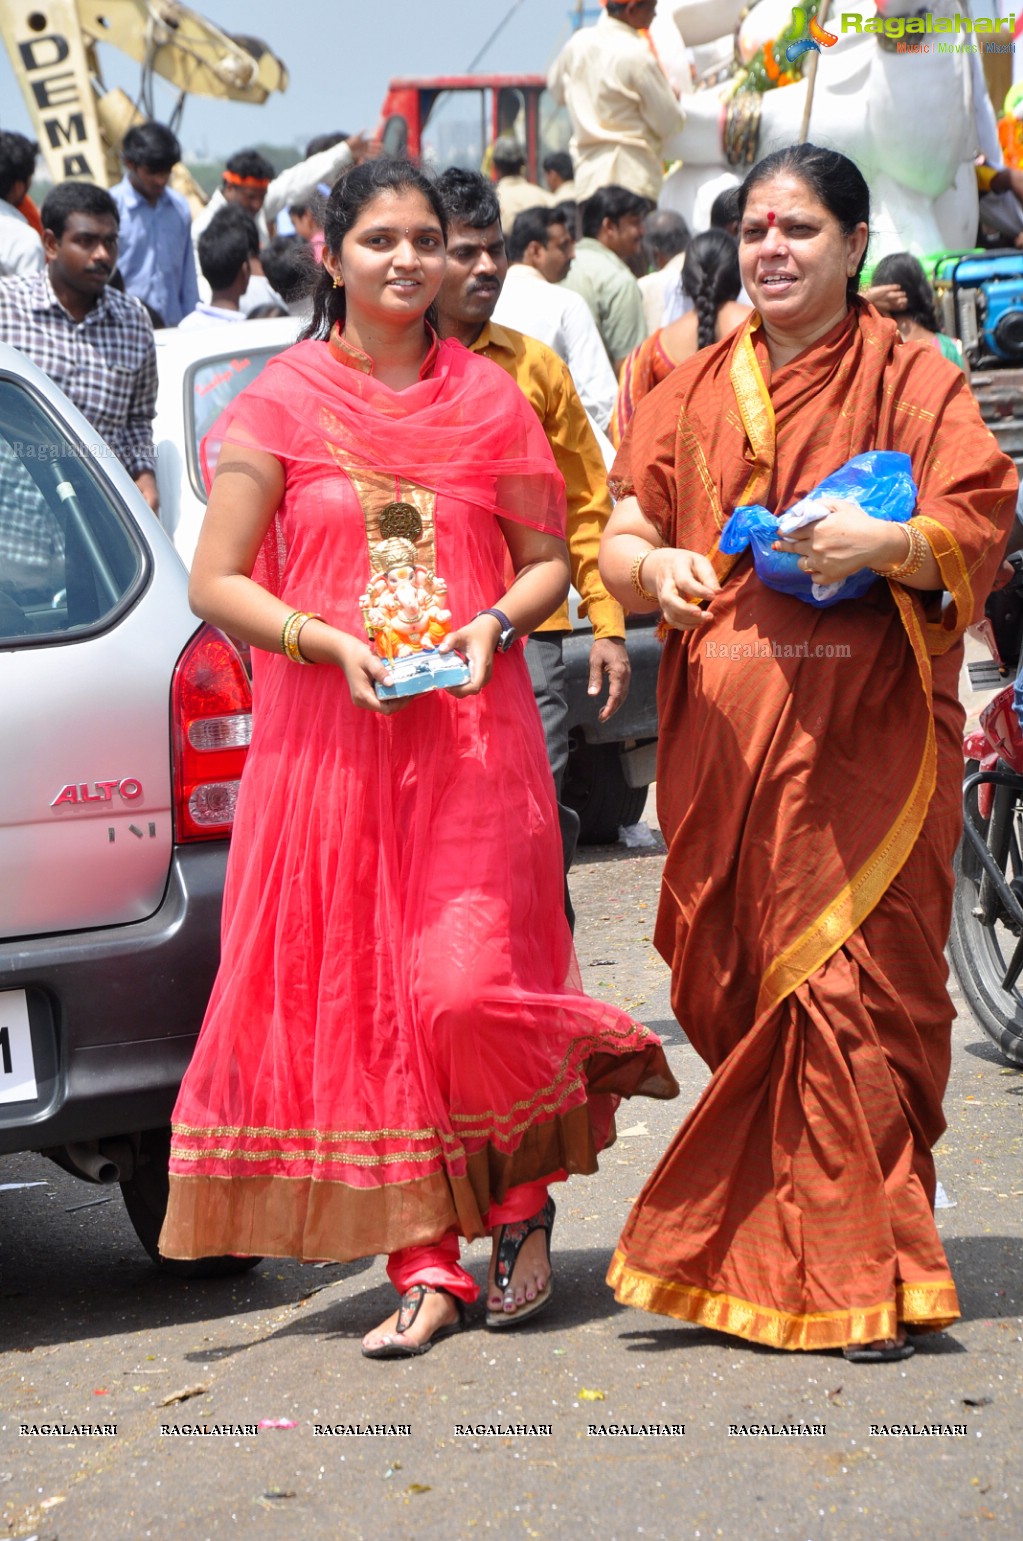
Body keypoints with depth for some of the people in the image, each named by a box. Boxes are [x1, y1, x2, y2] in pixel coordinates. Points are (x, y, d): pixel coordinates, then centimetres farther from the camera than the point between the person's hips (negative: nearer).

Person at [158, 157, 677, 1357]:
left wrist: (497, 621, -7)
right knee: (353, 998, 0)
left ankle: (524, 1199, 16)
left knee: (469, 990, -11)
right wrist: (325, 642, -14)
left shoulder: (488, 398, 8)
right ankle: (425, 1268, 9)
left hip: (472, 739, 0)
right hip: (325, 740, 0)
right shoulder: (281, 401, 3)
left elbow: (548, 560, 14)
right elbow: (215, 582, 1)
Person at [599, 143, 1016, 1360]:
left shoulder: (913, 382, 4)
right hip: (721, 730, 4)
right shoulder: (694, 392, 17)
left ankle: (856, 1280, -4)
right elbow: (618, 539, 12)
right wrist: (656, 568, -11)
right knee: (734, 994, 6)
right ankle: (762, 1251, 20)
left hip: (860, 735, -4)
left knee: (848, 991, -9)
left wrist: (889, 543, -24)